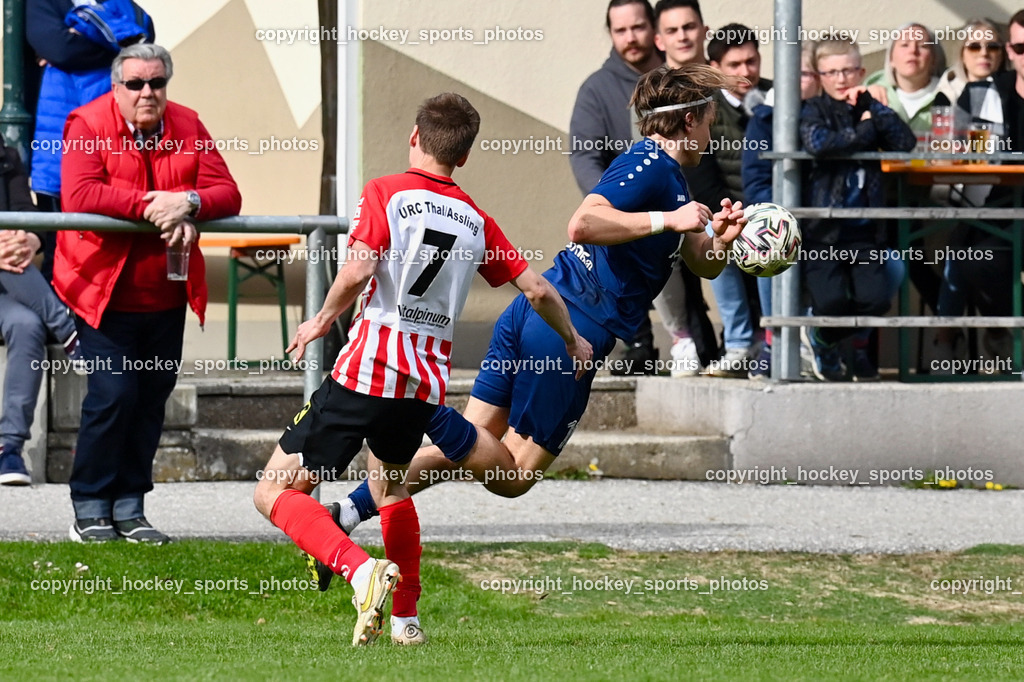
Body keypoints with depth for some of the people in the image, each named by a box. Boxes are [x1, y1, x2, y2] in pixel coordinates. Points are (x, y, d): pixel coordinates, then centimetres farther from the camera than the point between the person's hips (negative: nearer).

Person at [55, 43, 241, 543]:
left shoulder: (187, 128, 4)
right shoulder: (88, 125, -9)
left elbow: (227, 195, -2)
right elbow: (79, 196, -23)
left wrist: (188, 204, -24)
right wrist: (149, 204, -28)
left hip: (166, 296, 5)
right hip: (104, 290, -5)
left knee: (151, 399, 6)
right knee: (112, 396, -12)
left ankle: (129, 508, 15)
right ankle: (90, 509, 0)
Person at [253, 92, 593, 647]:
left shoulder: (385, 193, -3)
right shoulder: (474, 220, 11)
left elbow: (357, 272, -17)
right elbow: (537, 290, 14)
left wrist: (322, 321, 0)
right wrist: (572, 341, 32)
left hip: (367, 370, -6)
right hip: (428, 383, 6)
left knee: (275, 491, -1)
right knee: (388, 480, 33)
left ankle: (361, 571, -23)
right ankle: (406, 618, 34)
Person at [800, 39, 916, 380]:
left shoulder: (870, 111, 14)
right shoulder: (814, 110, 3)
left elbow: (905, 142, -2)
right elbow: (817, 143, -19)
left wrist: (872, 107, -6)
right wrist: (863, 131, -8)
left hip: (864, 228, 3)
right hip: (822, 230, -3)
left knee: (875, 298, -14)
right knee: (831, 300, -19)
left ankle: (857, 341, 20)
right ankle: (823, 338, 16)